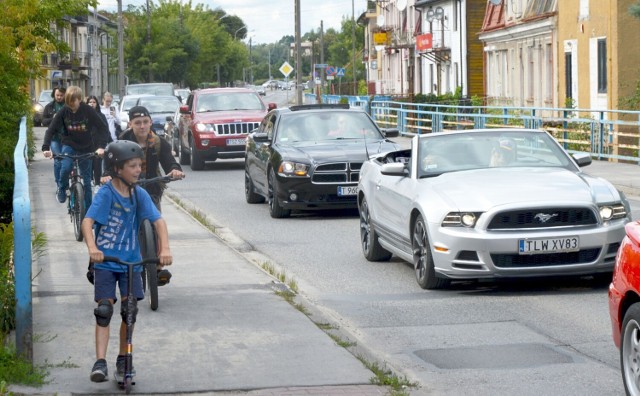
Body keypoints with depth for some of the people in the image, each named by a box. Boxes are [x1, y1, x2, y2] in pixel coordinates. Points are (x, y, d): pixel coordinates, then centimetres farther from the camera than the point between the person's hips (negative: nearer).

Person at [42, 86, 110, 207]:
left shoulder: (88, 111, -16)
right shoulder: (64, 112, -12)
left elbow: (103, 128, -17)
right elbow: (51, 130, -12)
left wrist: (101, 146, -32)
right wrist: (46, 148, -28)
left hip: (86, 148, 0)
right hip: (69, 145, 0)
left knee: (86, 178, 3)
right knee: (65, 168, -26)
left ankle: (88, 209, 13)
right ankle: (62, 189, 5)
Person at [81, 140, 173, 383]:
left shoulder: (140, 195, -2)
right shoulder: (106, 194, -14)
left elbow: (158, 221, -7)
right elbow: (88, 221, -24)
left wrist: (165, 248, -24)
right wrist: (92, 248, -41)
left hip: (131, 261, 3)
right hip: (105, 261, -3)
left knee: (130, 310, 0)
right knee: (104, 309, -9)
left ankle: (123, 359, 17)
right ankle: (100, 362, -8)